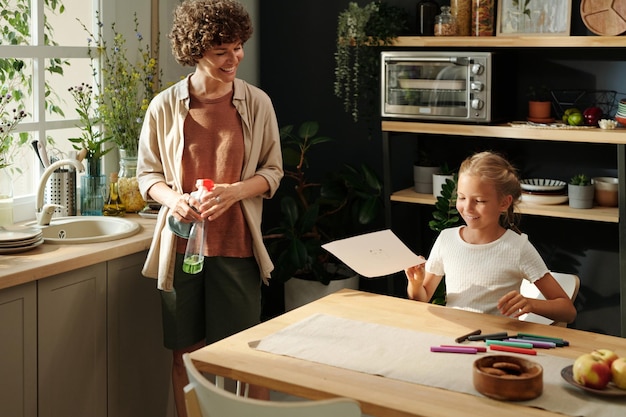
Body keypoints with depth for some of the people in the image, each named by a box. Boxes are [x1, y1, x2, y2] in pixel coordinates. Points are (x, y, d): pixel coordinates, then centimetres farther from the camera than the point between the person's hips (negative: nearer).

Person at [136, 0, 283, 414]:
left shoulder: (257, 103, -1)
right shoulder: (165, 107, -1)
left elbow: (272, 171, 5)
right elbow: (148, 173, 7)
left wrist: (235, 191, -14)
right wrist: (173, 198, -14)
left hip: (236, 244, 0)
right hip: (181, 244, 1)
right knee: (186, 354, 9)